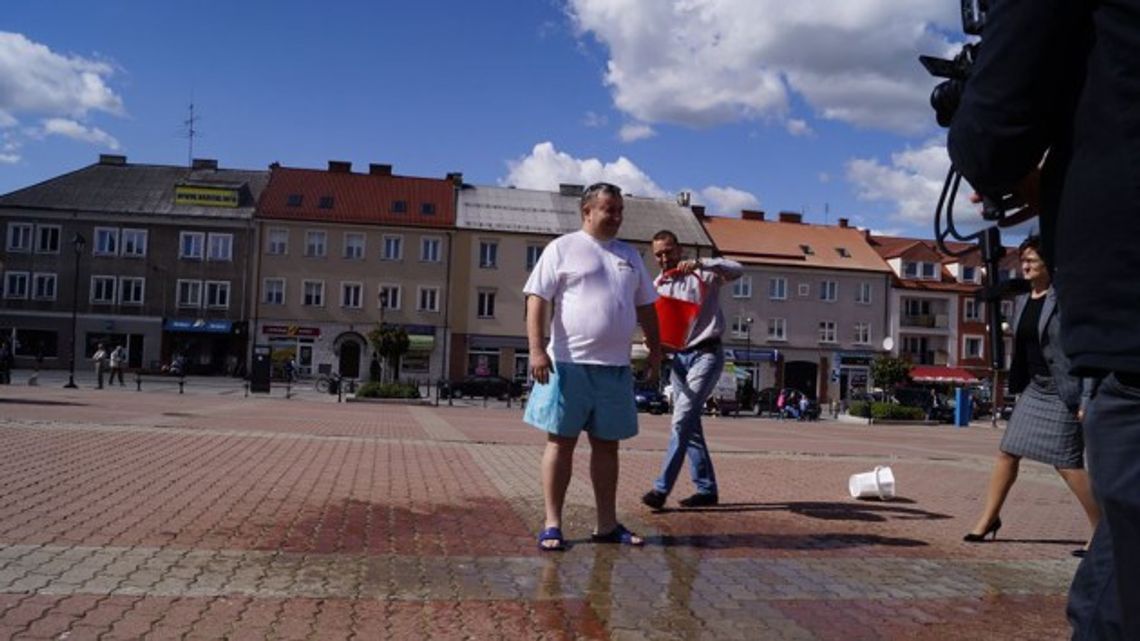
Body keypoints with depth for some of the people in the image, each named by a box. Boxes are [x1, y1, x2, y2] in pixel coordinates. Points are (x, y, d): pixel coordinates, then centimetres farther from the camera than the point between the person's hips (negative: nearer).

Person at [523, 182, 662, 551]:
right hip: (570, 364, -5)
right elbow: (537, 299, -7)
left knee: (607, 445, 10)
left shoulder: (629, 256, 18)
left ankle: (607, 524, 19)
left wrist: (655, 350, 13)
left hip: (616, 367, 6)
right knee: (561, 441, 0)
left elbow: (645, 307, 21)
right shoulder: (563, 248, 0)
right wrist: (536, 349, -16)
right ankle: (552, 525, 7)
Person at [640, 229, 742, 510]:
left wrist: (700, 264, -30)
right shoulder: (657, 286, 12)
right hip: (678, 358, 6)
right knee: (690, 424, 8)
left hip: (706, 354, -6)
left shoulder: (702, 275, -2)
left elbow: (737, 270, -18)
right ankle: (706, 489, 17)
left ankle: (662, 488, -16)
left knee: (682, 419, -16)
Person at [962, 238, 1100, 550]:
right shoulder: (1022, 301, 10)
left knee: (1067, 462, -5)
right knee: (1007, 452, 7)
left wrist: (1087, 399, -19)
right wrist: (1014, 386, 16)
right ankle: (989, 518, 18)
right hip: (1034, 388, 7)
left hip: (1063, 391, -7)